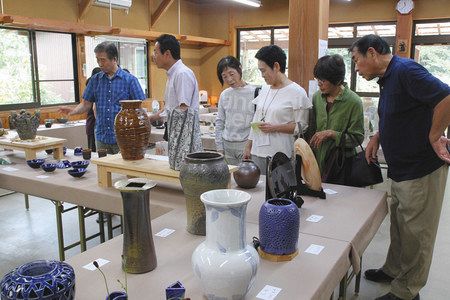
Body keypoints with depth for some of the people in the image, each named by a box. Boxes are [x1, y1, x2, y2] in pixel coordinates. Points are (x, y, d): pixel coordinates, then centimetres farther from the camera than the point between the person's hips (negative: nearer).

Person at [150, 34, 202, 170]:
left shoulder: (183, 74, -16)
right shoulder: (173, 74, 15)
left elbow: (183, 110, -19)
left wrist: (156, 116, -10)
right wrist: (149, 119, 15)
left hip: (185, 134, -10)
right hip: (176, 135, 10)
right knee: (176, 168, 13)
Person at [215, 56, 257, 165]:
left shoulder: (254, 92, -4)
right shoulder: (224, 95, 9)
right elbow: (219, 122, 13)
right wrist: (220, 148, 9)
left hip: (247, 144, -4)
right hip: (227, 146, 4)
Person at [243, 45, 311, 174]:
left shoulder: (297, 92, -6)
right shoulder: (264, 89, 13)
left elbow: (302, 126, -10)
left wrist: (275, 128, -15)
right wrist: (248, 147, 16)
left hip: (280, 155, -6)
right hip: (257, 153, 6)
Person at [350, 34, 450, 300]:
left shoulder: (405, 70, -19)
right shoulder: (388, 78, 10)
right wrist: (378, 136, 7)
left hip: (421, 168, -9)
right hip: (401, 168, 9)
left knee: (416, 232, 5)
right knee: (399, 225, 22)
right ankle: (393, 270, 40)